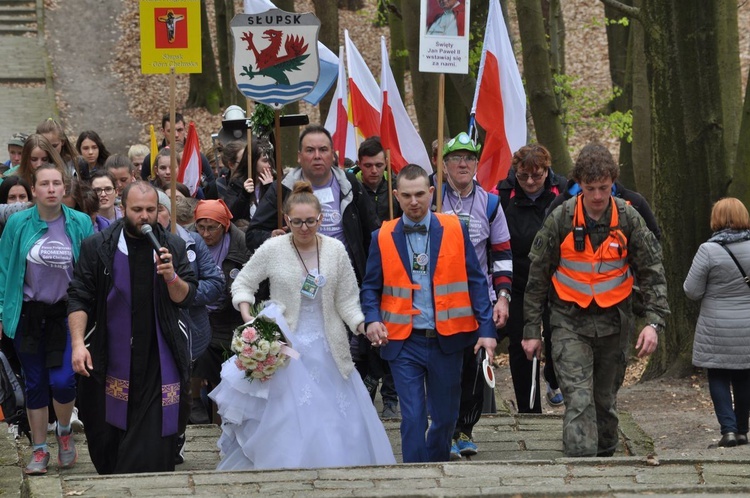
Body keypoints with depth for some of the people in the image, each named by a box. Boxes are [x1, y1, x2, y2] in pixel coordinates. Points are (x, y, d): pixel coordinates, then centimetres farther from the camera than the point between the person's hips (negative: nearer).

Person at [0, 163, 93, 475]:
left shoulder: (80, 224, -4)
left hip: (66, 313, -1)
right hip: (28, 315, 1)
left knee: (62, 380, -12)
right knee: (35, 383, 7)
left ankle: (64, 431, 19)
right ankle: (39, 450, 21)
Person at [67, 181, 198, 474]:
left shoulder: (173, 247, 5)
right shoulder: (98, 246, 1)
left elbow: (187, 298, 5)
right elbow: (79, 299, -1)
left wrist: (172, 277, -15)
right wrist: (78, 343, -11)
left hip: (159, 362, 0)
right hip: (112, 360, 0)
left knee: (153, 444, -7)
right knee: (107, 441, 7)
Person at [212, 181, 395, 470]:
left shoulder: (335, 250, 0)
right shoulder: (272, 250, -5)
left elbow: (346, 300, 4)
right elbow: (243, 283, 4)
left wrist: (362, 325, -13)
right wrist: (247, 318, -12)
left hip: (327, 348, 2)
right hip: (287, 346, -2)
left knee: (338, 422, 4)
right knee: (287, 425, -5)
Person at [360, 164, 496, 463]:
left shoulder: (455, 230, 1)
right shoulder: (383, 238, 3)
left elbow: (475, 281, 0)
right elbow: (371, 287, 7)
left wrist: (486, 329, -7)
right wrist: (372, 319, -13)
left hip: (447, 339, 1)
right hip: (403, 341, -1)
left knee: (446, 416, 12)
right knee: (412, 418, -6)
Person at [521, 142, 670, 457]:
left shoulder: (629, 219, -4)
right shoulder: (560, 220, -8)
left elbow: (652, 272, 1)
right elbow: (537, 277, 1)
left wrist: (654, 322, -12)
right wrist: (532, 330, 1)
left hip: (614, 323, 2)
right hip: (570, 322, -2)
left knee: (606, 401, 14)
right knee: (579, 401, -15)